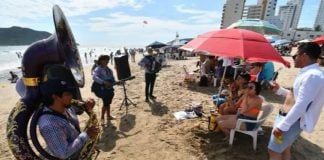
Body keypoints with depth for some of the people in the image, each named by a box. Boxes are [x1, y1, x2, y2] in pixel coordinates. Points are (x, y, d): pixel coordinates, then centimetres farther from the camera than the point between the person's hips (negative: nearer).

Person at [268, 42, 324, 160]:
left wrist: (282, 126, -26)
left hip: (293, 121, -10)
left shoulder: (313, 76, -23)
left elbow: (301, 105, -28)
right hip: (289, 118, 10)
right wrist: (279, 90, 20)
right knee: (284, 149, 23)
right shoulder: (307, 73, 10)